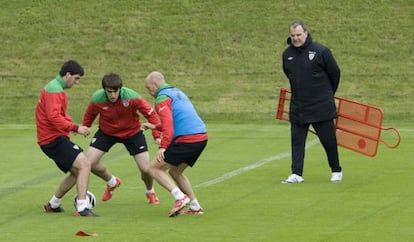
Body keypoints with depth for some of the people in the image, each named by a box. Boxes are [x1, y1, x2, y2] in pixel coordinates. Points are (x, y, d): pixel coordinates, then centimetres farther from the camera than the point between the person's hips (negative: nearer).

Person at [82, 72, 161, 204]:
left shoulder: (132, 97, -30)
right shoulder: (97, 99, -25)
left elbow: (150, 113, -21)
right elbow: (89, 115, -2)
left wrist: (157, 136, -25)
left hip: (131, 132, -2)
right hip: (106, 132, 2)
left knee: (146, 169, -9)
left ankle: (150, 192, 29)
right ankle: (112, 182, 22)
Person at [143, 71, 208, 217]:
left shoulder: (162, 98, -4)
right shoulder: (178, 93, 25)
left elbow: (168, 124, -19)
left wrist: (163, 147, -27)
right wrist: (155, 127, 38)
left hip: (186, 139, -9)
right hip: (202, 138, 9)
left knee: (155, 169, 0)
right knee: (175, 171, 24)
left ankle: (180, 197, -15)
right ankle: (195, 207, 19)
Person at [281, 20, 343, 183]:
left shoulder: (320, 51, -10)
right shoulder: (287, 55, 4)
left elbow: (335, 73, 2)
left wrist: (328, 94, 12)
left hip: (321, 107, -4)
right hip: (298, 107, 4)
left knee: (329, 140, 4)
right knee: (297, 141, -2)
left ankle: (336, 171, 18)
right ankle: (296, 174, -1)